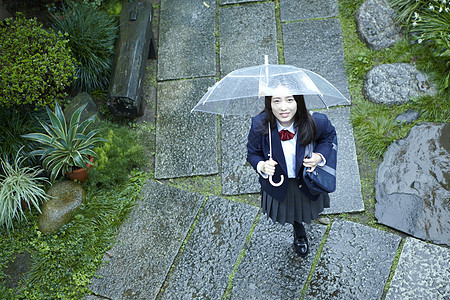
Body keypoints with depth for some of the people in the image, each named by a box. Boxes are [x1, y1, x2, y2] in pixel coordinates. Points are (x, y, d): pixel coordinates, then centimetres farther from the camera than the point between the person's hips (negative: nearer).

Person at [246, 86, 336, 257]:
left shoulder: (316, 122, -34)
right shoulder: (259, 125, -32)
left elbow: (329, 135, -7)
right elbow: (253, 153, -12)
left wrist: (320, 156, -25)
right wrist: (262, 166, -33)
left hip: (308, 180, 0)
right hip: (278, 183, 0)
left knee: (309, 208, 34)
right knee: (291, 214, 31)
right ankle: (299, 233, 69)